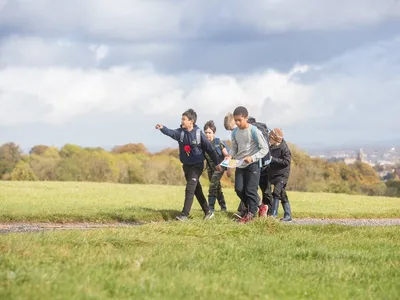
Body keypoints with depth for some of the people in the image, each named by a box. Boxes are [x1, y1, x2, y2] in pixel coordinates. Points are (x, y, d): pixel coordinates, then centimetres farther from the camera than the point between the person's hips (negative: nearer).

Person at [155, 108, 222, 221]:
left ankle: (185, 214, -14)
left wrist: (217, 163, 0)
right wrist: (162, 128, -46)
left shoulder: (199, 133, -13)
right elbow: (172, 133, -25)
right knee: (197, 190, 13)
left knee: (190, 189, -14)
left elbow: (209, 149, -5)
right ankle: (208, 212, 24)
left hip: (197, 166, -6)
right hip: (186, 165, 6)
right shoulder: (181, 132, -2)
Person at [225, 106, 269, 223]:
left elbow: (264, 148, -12)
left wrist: (252, 158, -24)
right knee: (239, 189, 3)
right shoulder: (235, 132, 2)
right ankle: (252, 208, 22)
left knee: (251, 190, -5)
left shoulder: (254, 131, -15)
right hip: (240, 165, 6)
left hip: (253, 165, -6)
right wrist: (230, 155, -9)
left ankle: (251, 213, 6)